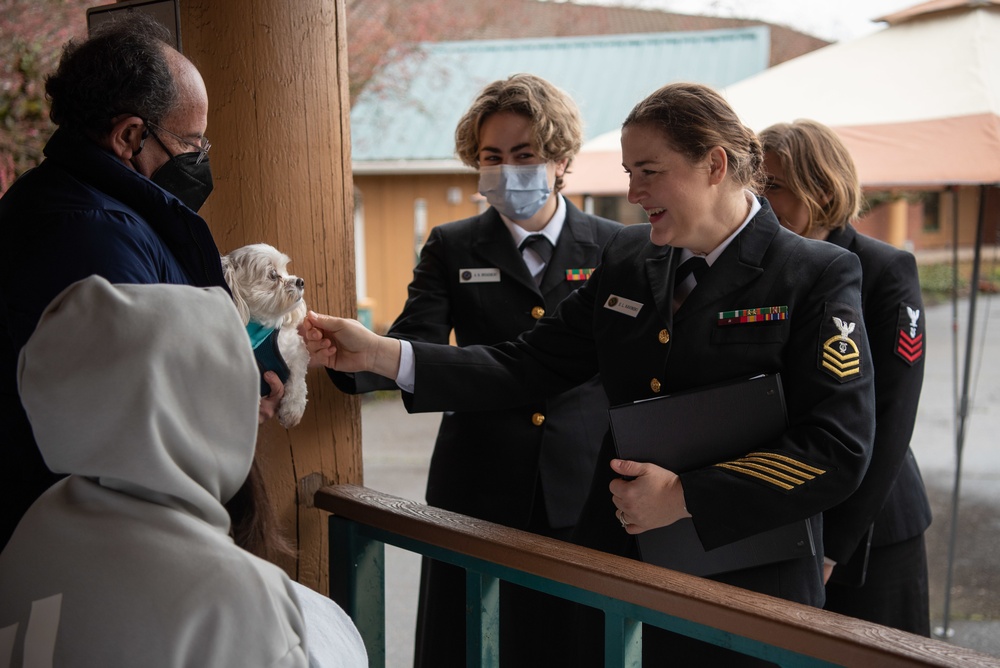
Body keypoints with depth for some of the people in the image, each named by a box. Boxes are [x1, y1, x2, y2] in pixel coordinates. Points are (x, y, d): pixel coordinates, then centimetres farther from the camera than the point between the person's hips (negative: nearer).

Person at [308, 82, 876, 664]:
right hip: (616, 575, 5)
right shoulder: (627, 260, 7)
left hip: (748, 592, -4)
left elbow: (839, 448, -16)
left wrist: (684, 496, -19)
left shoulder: (819, 276, -10)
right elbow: (530, 365, 4)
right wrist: (381, 354, -5)